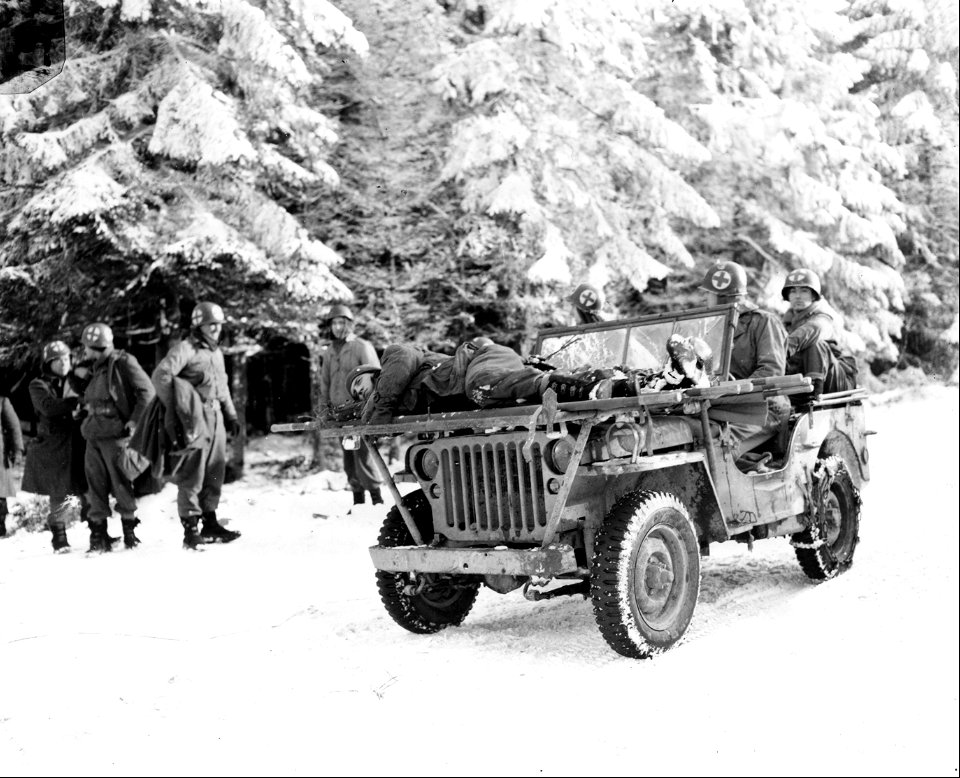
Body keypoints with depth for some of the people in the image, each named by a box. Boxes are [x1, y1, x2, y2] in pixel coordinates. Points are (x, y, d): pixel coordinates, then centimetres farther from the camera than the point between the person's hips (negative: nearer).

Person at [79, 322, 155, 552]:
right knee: (96, 486, 6)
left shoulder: (123, 363, -5)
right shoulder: (95, 370, 18)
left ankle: (129, 530, 9)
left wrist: (135, 421, -14)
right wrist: (82, 410, 11)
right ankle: (98, 534, 12)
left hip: (115, 435, -7)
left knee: (122, 485, -3)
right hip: (93, 436, 7)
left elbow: (147, 391, -9)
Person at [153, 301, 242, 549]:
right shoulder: (186, 349, -8)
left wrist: (230, 415, 20)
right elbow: (161, 375, -18)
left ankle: (210, 523, 22)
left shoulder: (217, 352, 19)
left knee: (215, 473, 12)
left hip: (216, 418, 8)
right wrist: (174, 408, -17)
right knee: (192, 475, -5)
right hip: (195, 420, -8)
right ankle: (191, 529, -1)